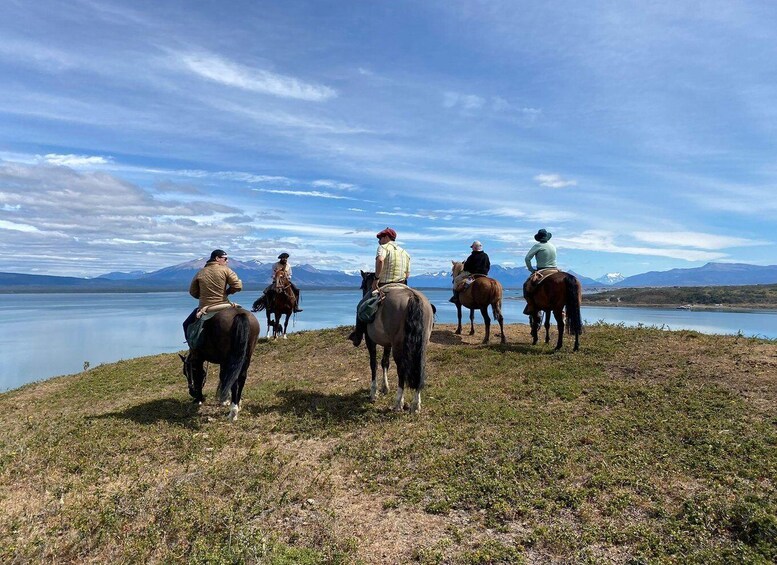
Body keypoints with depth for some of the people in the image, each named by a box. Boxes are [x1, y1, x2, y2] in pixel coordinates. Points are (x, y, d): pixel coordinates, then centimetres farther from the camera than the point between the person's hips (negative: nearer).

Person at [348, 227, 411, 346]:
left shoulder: (383, 247, -4)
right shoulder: (405, 252, 15)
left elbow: (380, 260, -28)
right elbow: (407, 275, 13)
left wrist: (376, 278, -23)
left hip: (382, 286, -5)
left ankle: (358, 335, 13)